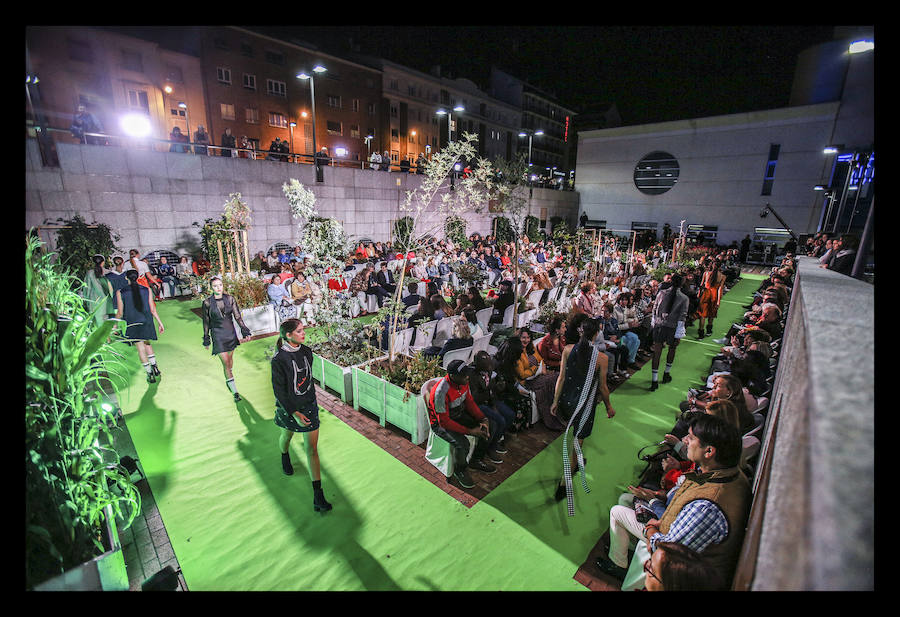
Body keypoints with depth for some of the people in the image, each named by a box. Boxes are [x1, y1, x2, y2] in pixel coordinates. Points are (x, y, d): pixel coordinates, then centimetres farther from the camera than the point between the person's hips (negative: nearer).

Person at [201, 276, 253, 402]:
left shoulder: (230, 299, -2)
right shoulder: (207, 303, -7)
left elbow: (238, 316, -1)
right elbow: (206, 323, 1)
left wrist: (245, 332, -8)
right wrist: (206, 339, 6)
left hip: (231, 332, 3)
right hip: (218, 335, -3)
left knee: (230, 358, 18)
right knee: (226, 363, -6)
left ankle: (228, 380, 45)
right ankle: (235, 392, 0)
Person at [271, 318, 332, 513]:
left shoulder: (306, 352, -5)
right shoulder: (279, 359, -22)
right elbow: (279, 390, -18)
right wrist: (295, 413, -21)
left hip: (309, 405, 3)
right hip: (288, 407, -3)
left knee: (312, 449, 2)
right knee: (287, 435, 28)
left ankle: (318, 496, 6)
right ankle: (285, 456, 65)